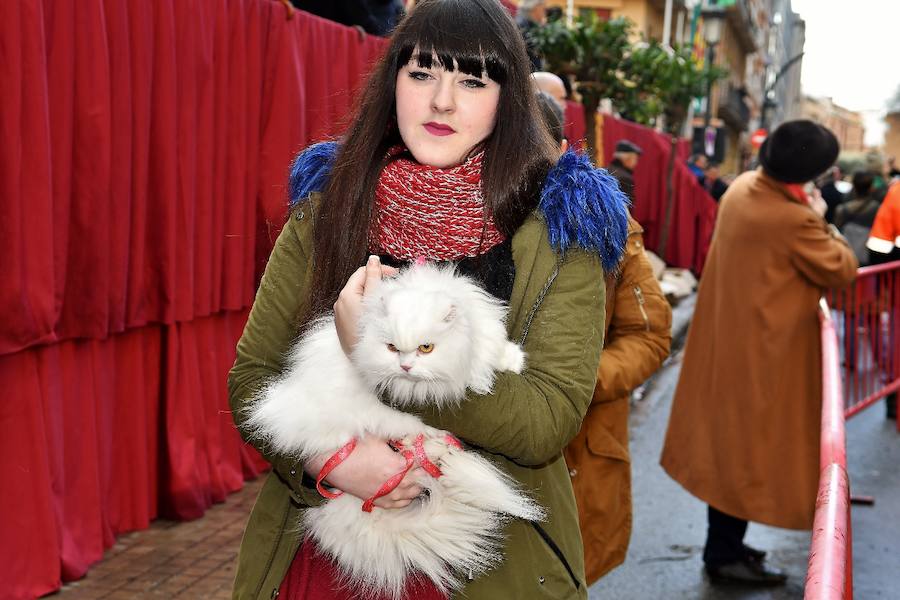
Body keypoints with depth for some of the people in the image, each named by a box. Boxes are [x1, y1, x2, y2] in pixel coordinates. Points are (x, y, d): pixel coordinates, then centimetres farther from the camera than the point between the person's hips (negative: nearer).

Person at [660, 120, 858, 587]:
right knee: (748, 443, 3)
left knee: (729, 436, 17)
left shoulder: (742, 186, 1)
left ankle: (724, 542, 30)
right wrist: (821, 219, -3)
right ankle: (725, 555, 14)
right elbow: (842, 270, -13)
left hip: (729, 333, 9)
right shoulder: (793, 218, -25)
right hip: (764, 347, -9)